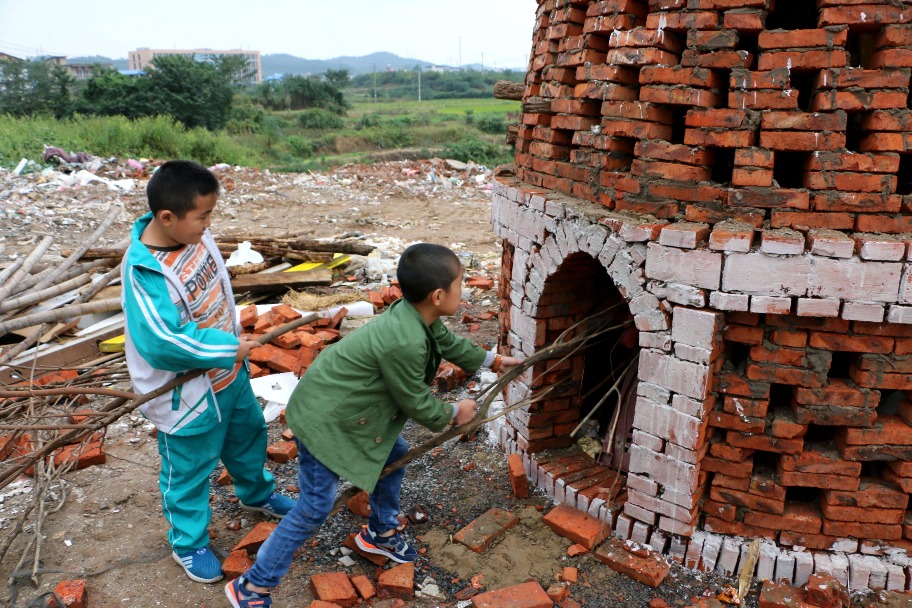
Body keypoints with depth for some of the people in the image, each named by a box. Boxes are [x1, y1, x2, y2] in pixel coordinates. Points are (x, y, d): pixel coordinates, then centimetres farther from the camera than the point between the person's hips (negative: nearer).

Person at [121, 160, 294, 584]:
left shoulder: (193, 235, -10)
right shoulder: (144, 273, -32)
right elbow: (162, 343, -36)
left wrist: (233, 345, 7)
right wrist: (230, 347, -26)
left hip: (228, 372, 8)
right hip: (188, 392, -7)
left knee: (248, 435, 29)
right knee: (189, 471, 15)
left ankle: (256, 494, 57)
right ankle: (188, 543, 41)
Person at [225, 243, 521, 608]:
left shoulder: (416, 316, -5)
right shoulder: (404, 343, -34)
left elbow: (448, 342, 18)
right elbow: (416, 404, -19)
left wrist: (492, 360, 30)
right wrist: (454, 413, 0)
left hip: (348, 406, 10)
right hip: (323, 417, -10)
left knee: (396, 454, 21)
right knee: (316, 507, -3)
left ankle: (380, 532, 42)